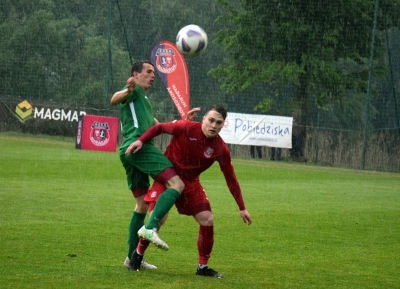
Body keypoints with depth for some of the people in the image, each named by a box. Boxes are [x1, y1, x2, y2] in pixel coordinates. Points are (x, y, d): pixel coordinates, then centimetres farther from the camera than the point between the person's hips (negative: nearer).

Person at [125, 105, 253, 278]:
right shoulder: (185, 128, -21)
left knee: (207, 220, -6)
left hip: (190, 182, 4)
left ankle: (202, 267, 10)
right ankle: (138, 254, 9)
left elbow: (230, 179, -4)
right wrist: (141, 140, -22)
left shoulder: (221, 149, -13)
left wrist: (242, 208, -2)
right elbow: (159, 128, -7)